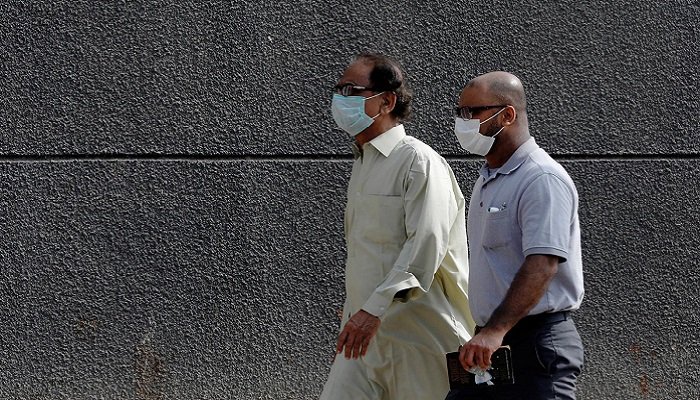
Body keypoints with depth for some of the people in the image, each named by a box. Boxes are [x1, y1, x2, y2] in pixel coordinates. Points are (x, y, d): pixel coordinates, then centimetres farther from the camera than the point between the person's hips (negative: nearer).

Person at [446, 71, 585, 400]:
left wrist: (496, 331, -33)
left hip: (535, 346, -9)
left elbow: (542, 265, -25)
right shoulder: (487, 180, 18)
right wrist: (484, 334, 18)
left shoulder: (544, 180, -14)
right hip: (490, 347, 9)